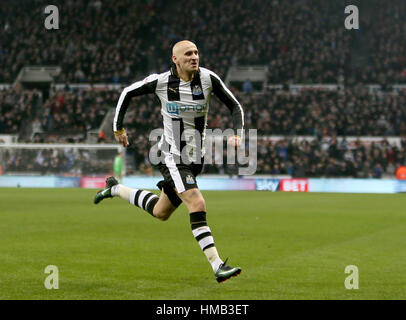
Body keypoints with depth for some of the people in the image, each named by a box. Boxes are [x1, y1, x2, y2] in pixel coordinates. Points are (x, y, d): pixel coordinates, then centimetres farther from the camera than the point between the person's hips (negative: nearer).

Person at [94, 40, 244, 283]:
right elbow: (128, 93, 5)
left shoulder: (208, 78, -7)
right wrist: (118, 127, 9)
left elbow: (235, 106, 1)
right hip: (172, 157, -5)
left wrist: (237, 134, -16)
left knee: (161, 213, 18)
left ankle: (115, 189, 42)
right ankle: (217, 265, -22)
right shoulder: (161, 81, -12)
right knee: (197, 204, -23)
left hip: (196, 158, 5)